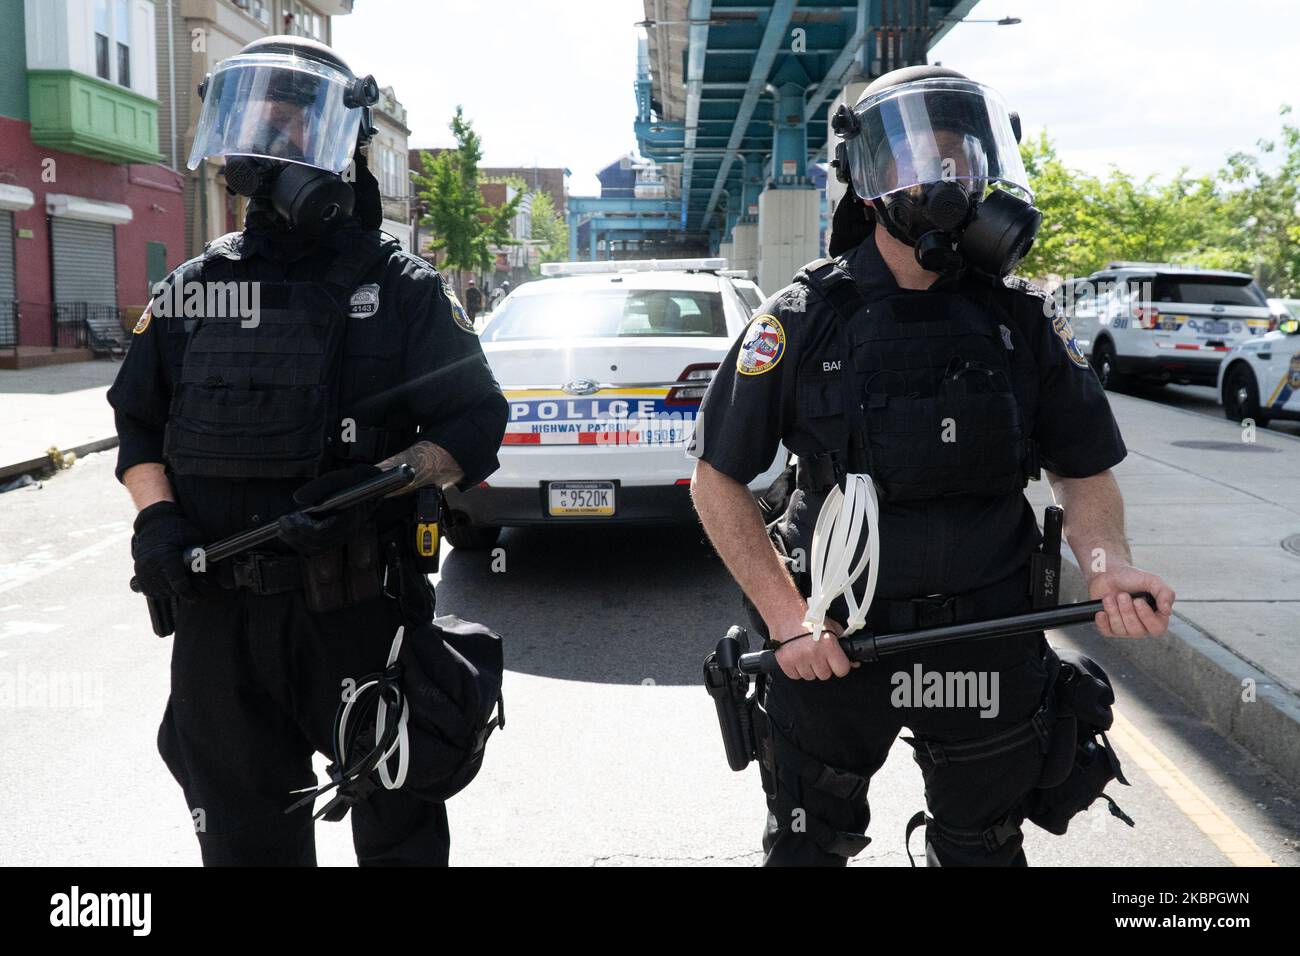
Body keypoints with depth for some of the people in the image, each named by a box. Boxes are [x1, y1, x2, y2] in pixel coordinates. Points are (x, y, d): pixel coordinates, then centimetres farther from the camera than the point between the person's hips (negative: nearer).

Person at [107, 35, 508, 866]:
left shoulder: (402, 289, -2)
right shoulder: (192, 291, 10)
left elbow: (475, 423, -5)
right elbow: (139, 423, 16)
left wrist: (376, 480, -22)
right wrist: (156, 512, -3)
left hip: (360, 612, -3)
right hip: (217, 613, 4)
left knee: (399, 828, 11)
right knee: (243, 837, 18)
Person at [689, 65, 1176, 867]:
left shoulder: (1026, 321, -1)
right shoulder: (806, 319, -8)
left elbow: (1086, 470, 7)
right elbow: (719, 480, -4)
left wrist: (1108, 562, -14)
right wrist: (786, 618, -14)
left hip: (990, 650, 2)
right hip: (832, 646, -2)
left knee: (984, 848, 21)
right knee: (810, 845, 16)